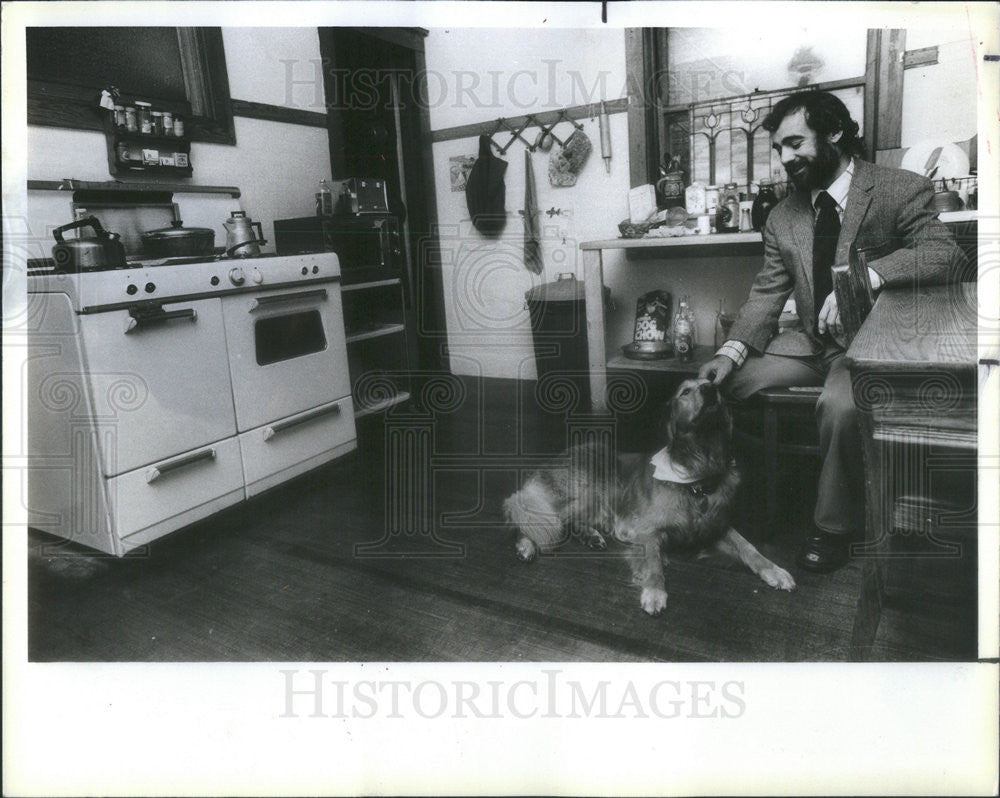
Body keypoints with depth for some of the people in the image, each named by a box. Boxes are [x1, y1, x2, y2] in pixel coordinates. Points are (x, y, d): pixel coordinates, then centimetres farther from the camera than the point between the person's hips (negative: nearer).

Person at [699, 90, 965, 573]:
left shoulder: (902, 191, -6)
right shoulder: (783, 216, 9)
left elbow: (946, 257, -21)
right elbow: (767, 293, 3)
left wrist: (867, 275, -37)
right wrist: (732, 351, -14)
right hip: (811, 342, 5)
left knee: (840, 405, -35)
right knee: (719, 384, -12)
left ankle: (834, 528, -10)